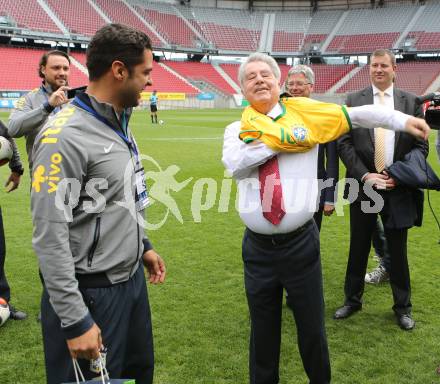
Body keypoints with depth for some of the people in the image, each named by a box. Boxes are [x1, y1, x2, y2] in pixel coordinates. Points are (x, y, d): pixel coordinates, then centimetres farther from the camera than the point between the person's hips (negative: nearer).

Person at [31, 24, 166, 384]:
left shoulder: (120, 124, 7)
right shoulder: (64, 136, -22)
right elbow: (49, 237, -23)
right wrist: (75, 321, -22)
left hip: (133, 280, 9)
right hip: (91, 293, -8)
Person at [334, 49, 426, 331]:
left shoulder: (411, 101, 4)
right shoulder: (354, 101, 2)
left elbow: (421, 146, 3)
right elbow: (344, 143, -3)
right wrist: (365, 175, -13)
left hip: (398, 188, 0)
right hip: (363, 186, 0)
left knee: (398, 250, 10)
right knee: (358, 247, 11)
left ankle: (402, 307, 26)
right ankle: (353, 300, 28)